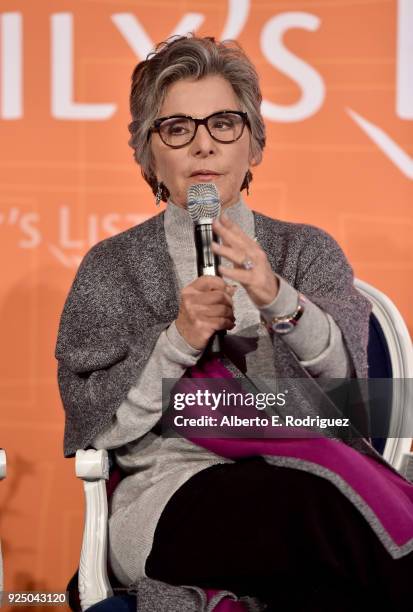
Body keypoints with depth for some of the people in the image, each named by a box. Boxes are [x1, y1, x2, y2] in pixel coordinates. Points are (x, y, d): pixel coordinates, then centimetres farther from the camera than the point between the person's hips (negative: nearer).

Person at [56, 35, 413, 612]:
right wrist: (177, 341, -10)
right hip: (172, 494, -1)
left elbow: (345, 374, -3)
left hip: (310, 477, 1)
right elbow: (96, 427, 4)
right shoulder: (111, 268, 13)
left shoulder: (308, 250, 16)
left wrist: (280, 301, -22)